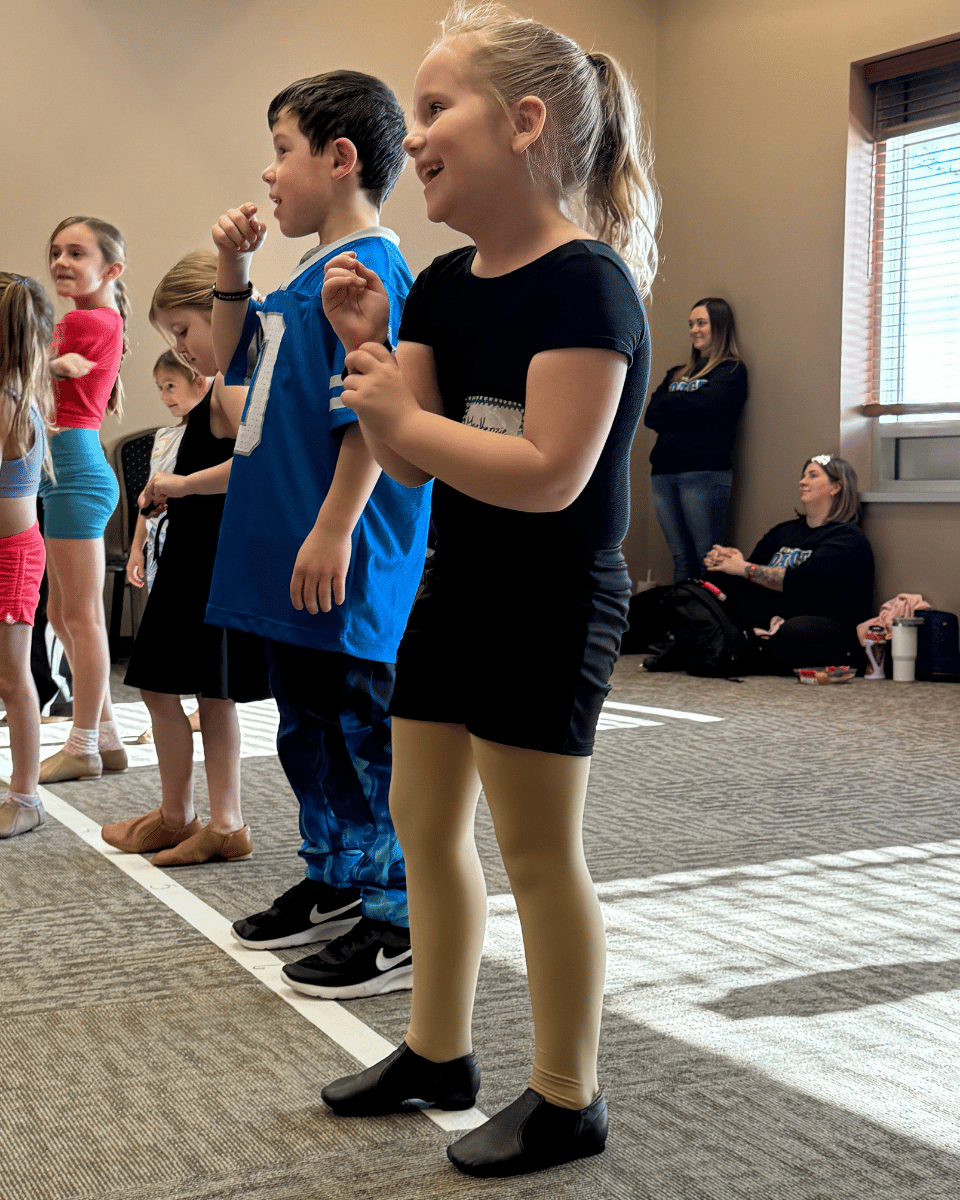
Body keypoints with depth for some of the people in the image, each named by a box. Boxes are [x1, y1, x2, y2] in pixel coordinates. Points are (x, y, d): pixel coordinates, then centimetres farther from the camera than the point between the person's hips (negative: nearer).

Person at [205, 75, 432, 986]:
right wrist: (232, 269, 14)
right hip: (288, 554, 10)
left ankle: (397, 928, 6)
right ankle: (333, 884, 34)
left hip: (346, 569, -10)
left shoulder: (367, 271, -14)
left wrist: (334, 532, -24)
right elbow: (235, 358, 28)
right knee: (308, 729, 19)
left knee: (367, 738, -3)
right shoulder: (308, 276, 15)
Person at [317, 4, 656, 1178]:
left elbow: (551, 475, -26)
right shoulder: (442, 285, 7)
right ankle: (437, 1050, 34)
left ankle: (568, 1099, 18)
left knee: (538, 852, 0)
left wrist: (403, 411, -18)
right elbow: (409, 461, 5)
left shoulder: (584, 285, -18)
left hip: (551, 605, -9)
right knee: (424, 819, 16)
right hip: (456, 587, 9)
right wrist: (366, 344, -8)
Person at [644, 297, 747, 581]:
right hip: (664, 472, 6)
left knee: (708, 559, -7)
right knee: (681, 558, 7)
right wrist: (683, 406, -7)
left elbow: (700, 409, -13)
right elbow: (650, 416, 9)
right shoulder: (677, 374, 22)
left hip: (704, 473, -6)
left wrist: (668, 404, 4)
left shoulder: (731, 371, 3)